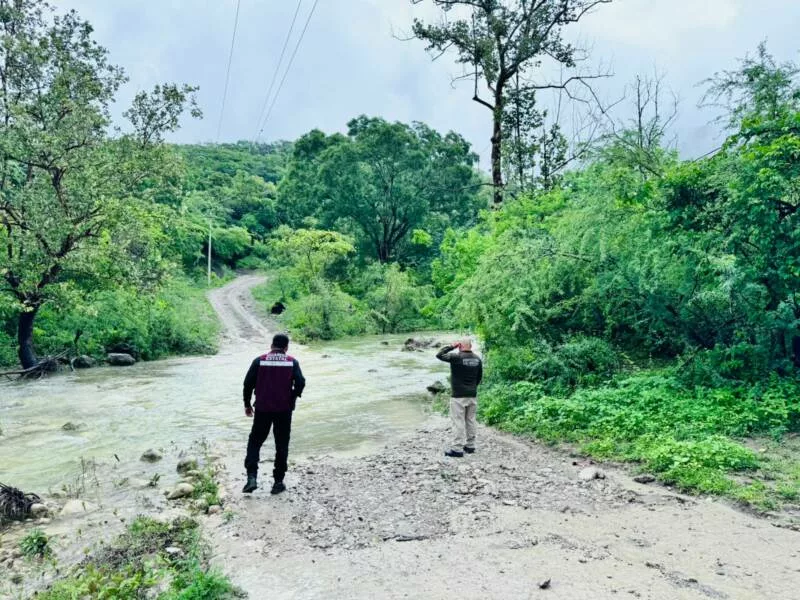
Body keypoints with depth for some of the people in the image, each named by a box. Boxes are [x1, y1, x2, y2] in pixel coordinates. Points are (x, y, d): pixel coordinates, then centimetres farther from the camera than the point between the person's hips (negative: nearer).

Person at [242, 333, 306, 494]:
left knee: (255, 442, 12)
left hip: (262, 409, 0)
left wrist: (247, 404, 9)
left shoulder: (259, 361, 1)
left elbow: (248, 383, -2)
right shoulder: (292, 362, -1)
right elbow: (300, 383, -8)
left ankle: (252, 477, -1)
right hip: (284, 410, 0)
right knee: (282, 446, 9)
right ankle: (278, 482, 11)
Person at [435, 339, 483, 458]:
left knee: (458, 422, -3)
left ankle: (457, 449, -2)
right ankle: (470, 446, 22)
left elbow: (439, 355, -10)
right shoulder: (477, 359, 4)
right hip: (472, 395, 6)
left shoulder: (456, 357, -16)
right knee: (471, 421, 14)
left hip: (459, 396, -6)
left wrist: (451, 346, -3)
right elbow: (479, 376, 13)